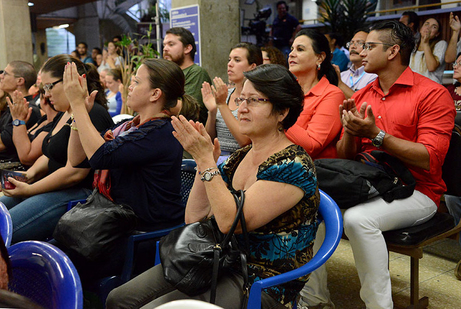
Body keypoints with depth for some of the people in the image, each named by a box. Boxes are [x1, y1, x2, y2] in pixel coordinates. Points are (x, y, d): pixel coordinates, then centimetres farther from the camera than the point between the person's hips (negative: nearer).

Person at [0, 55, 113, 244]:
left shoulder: (92, 115, -17)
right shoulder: (66, 114, 17)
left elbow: (75, 173, -23)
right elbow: (49, 156, 25)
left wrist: (29, 190, -15)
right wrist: (30, 174, 3)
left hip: (80, 193, -11)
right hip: (54, 189, 11)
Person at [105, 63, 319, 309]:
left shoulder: (294, 166, -15)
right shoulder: (239, 158, 9)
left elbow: (230, 222, -24)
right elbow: (194, 218, 4)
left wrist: (205, 159, -20)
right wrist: (204, 161, -5)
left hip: (261, 284, -7)